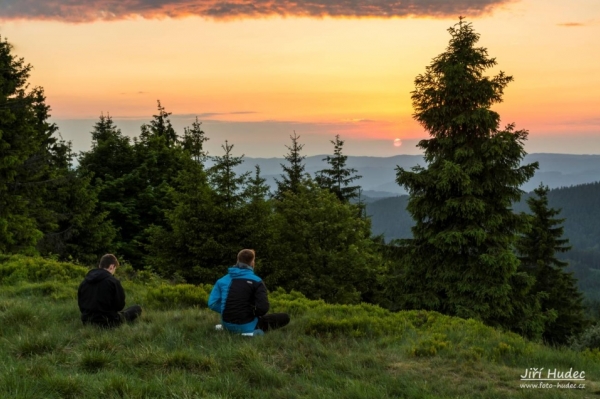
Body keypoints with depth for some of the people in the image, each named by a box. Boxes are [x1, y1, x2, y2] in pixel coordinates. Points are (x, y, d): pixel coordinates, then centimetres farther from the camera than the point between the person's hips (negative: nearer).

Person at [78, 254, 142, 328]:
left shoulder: (84, 281, 4)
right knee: (137, 308, 6)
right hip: (107, 322, -8)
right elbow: (120, 305, -11)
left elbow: (80, 303, 11)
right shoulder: (113, 282, -16)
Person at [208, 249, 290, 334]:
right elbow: (263, 308, -19)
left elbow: (212, 303, -2)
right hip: (245, 326, -6)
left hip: (227, 325, 6)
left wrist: (227, 312, 11)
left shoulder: (223, 280, 3)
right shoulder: (256, 281, -10)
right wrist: (253, 313, 3)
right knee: (285, 317, 2)